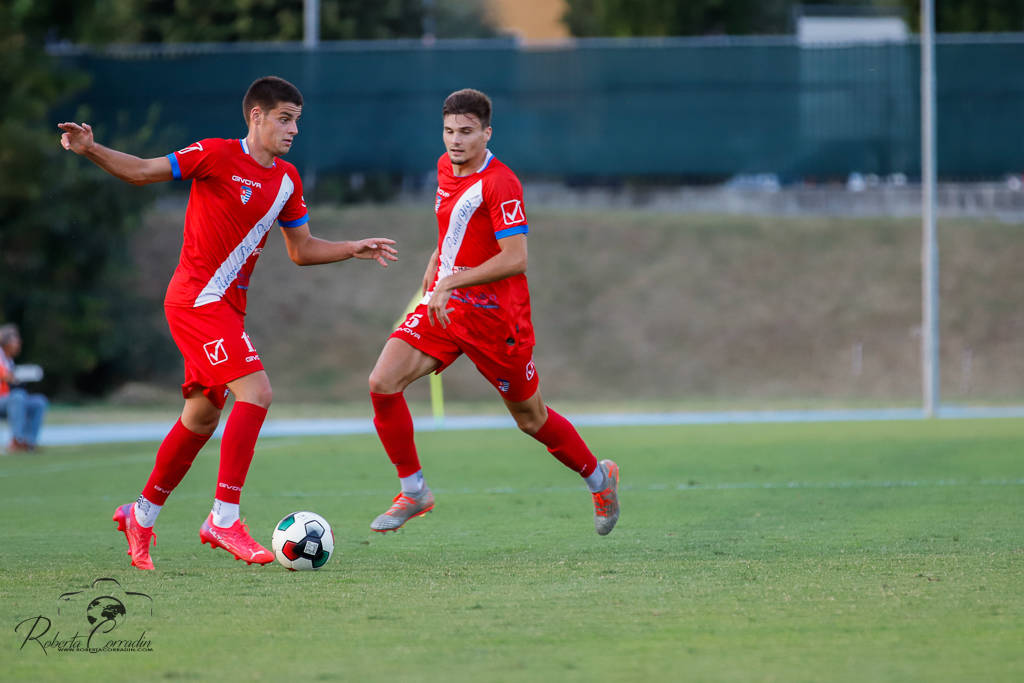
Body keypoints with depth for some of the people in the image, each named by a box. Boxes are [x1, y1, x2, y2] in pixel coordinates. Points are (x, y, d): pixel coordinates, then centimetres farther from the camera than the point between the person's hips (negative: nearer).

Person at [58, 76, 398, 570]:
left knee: (202, 418, 15)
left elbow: (301, 250, 20)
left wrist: (355, 249, 9)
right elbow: (142, 171, -8)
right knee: (255, 392, -21)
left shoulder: (286, 180, 10)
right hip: (198, 300, -8)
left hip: (226, 307, 8)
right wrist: (91, 150, -24)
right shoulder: (217, 156, -11)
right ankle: (223, 518, -17)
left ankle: (141, 516, 31)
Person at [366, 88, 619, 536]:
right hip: (443, 307, 7)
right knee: (382, 384, -14)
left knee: (530, 418, 8)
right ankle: (413, 491, -1)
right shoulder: (446, 168, 6)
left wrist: (450, 282, -31)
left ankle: (599, 477, 35)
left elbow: (515, 259, -28)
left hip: (494, 316, -7)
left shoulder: (500, 184, -19)